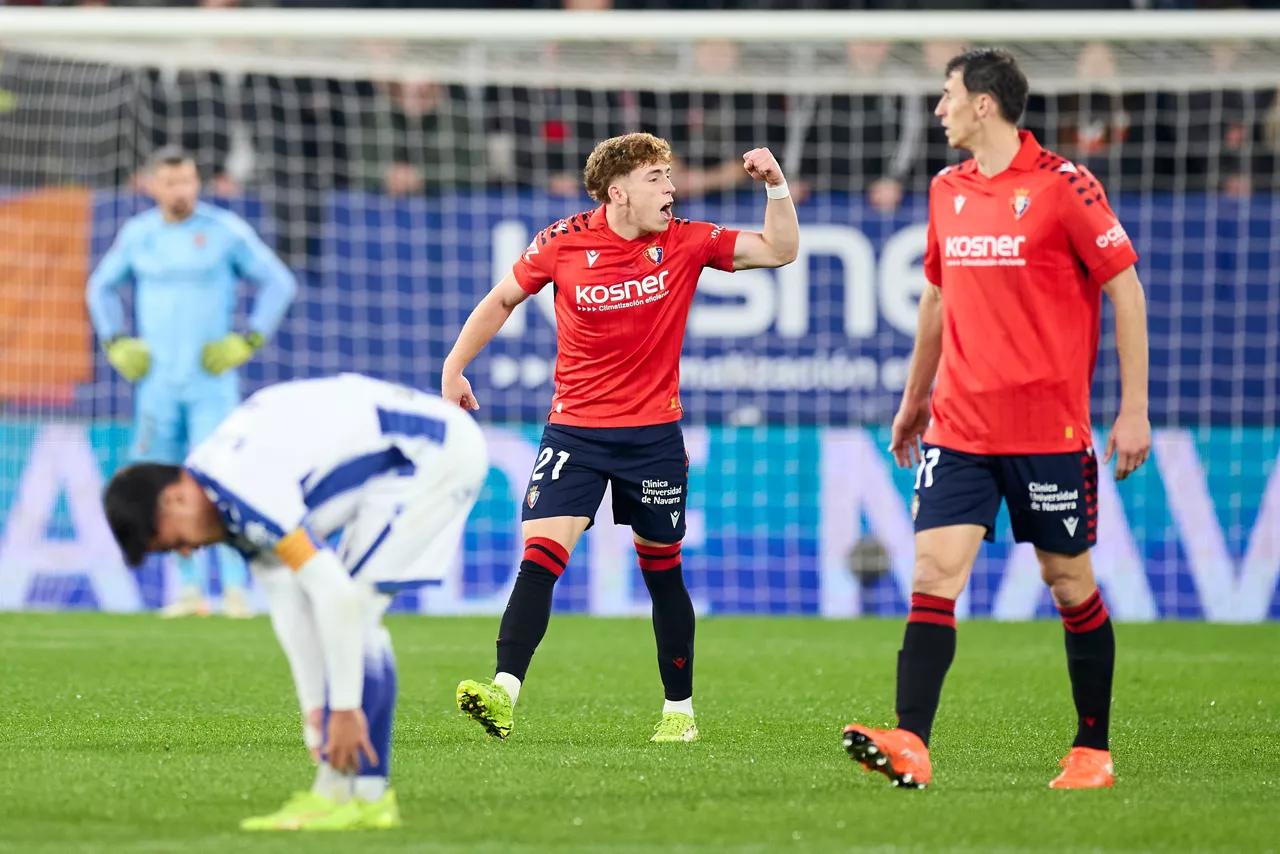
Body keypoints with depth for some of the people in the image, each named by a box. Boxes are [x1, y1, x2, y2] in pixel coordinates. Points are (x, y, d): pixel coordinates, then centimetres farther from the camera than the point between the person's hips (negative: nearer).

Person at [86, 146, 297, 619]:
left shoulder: (225, 229, -4)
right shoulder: (137, 234, 6)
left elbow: (279, 283, 1)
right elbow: (101, 287, 22)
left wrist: (247, 342, -7)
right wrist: (116, 345, 10)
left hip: (211, 380, -3)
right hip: (157, 381, 3)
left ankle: (235, 586, -12)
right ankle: (191, 587, 11)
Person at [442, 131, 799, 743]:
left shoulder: (686, 243, -2)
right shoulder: (564, 243, -6)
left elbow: (779, 250, 0)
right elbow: (502, 300, 9)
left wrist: (776, 186, -14)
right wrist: (454, 368, 7)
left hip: (654, 434, 1)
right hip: (575, 431, -1)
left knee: (662, 569, 10)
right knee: (541, 555, -16)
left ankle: (679, 709, 23)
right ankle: (504, 693, -24)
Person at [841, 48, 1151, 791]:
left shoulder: (1063, 185, -9)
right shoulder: (947, 191, 10)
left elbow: (1126, 290, -6)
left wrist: (1134, 410, -10)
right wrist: (915, 398, 27)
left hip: (1048, 427, -5)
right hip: (958, 425, 5)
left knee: (1070, 583, 5)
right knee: (934, 574, -9)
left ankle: (1093, 750, 17)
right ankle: (911, 746, -18)